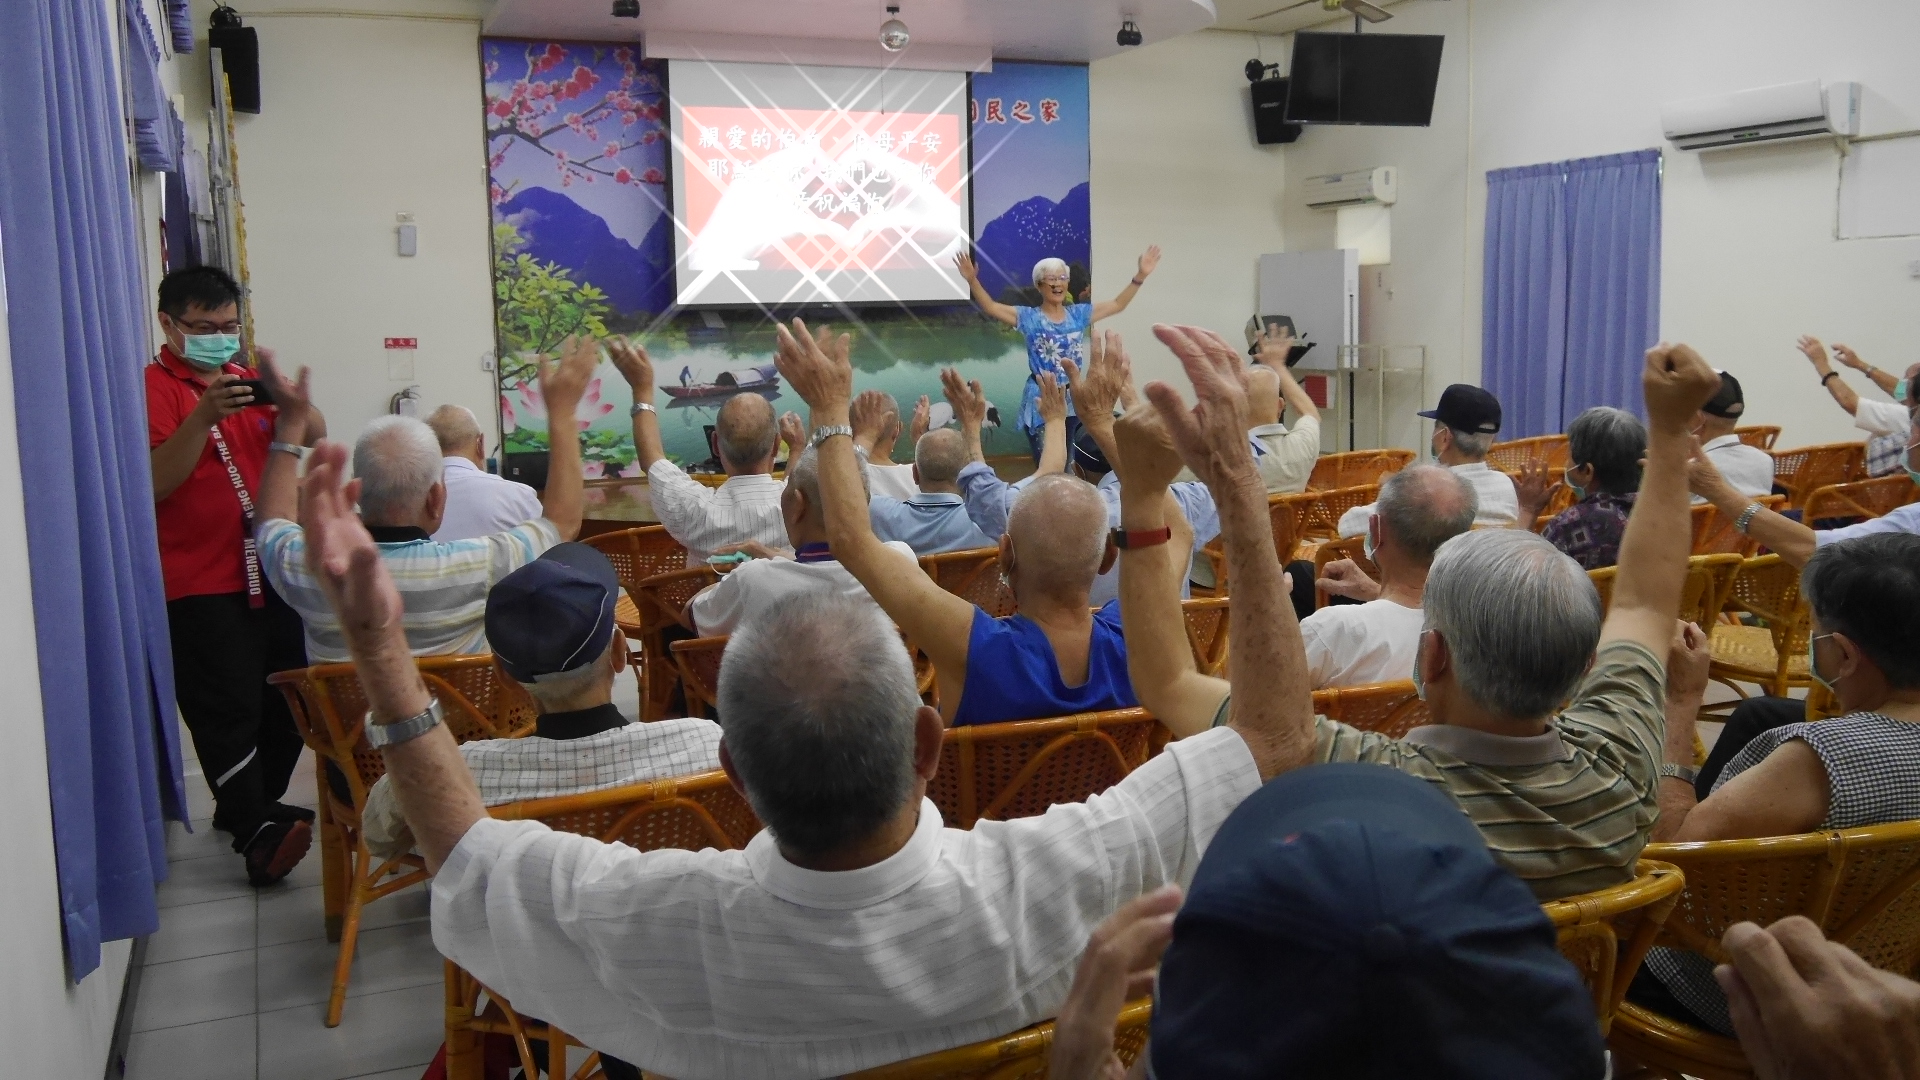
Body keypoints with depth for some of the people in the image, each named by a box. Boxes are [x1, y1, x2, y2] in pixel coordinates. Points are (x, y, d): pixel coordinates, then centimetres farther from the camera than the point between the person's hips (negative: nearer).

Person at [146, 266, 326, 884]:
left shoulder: (248, 380, 16)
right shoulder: (152, 386, -4)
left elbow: (314, 435, 2)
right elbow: (155, 482, -15)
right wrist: (203, 418, -27)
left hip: (273, 572, 7)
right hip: (200, 584, -6)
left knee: (289, 698, 10)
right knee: (229, 709, -9)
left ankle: (250, 805, 26)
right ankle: (256, 834, -9)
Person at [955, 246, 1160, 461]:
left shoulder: (1078, 314, 5)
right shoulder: (1029, 317, -5)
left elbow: (1117, 305, 8)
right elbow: (991, 308, -15)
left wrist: (1140, 275, -2)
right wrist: (972, 280, -31)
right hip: (1041, 399, -3)